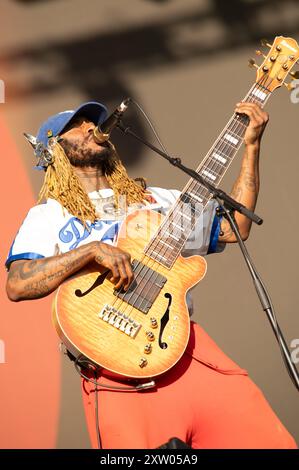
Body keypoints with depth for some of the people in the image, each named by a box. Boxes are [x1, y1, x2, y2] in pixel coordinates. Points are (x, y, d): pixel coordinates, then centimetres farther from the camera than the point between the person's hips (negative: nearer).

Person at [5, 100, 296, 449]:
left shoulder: (156, 199, 23)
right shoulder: (48, 216, 10)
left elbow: (236, 227, 19)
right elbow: (17, 286, -6)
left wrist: (251, 146, 14)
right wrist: (91, 250, -16)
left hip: (187, 345, 3)